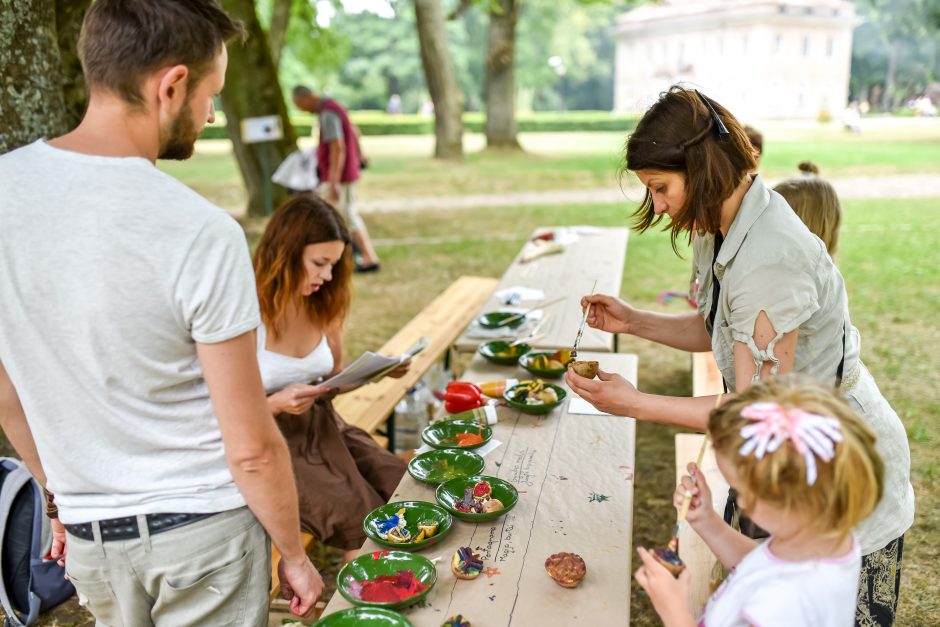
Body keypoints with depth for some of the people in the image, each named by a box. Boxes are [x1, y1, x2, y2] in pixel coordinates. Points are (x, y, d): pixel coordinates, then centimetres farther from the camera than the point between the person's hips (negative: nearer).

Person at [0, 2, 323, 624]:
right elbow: (252, 449, -19)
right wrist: (296, 556, -3)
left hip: (88, 537, 5)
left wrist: (64, 495, 18)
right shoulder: (203, 233, -24)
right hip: (203, 527, -4)